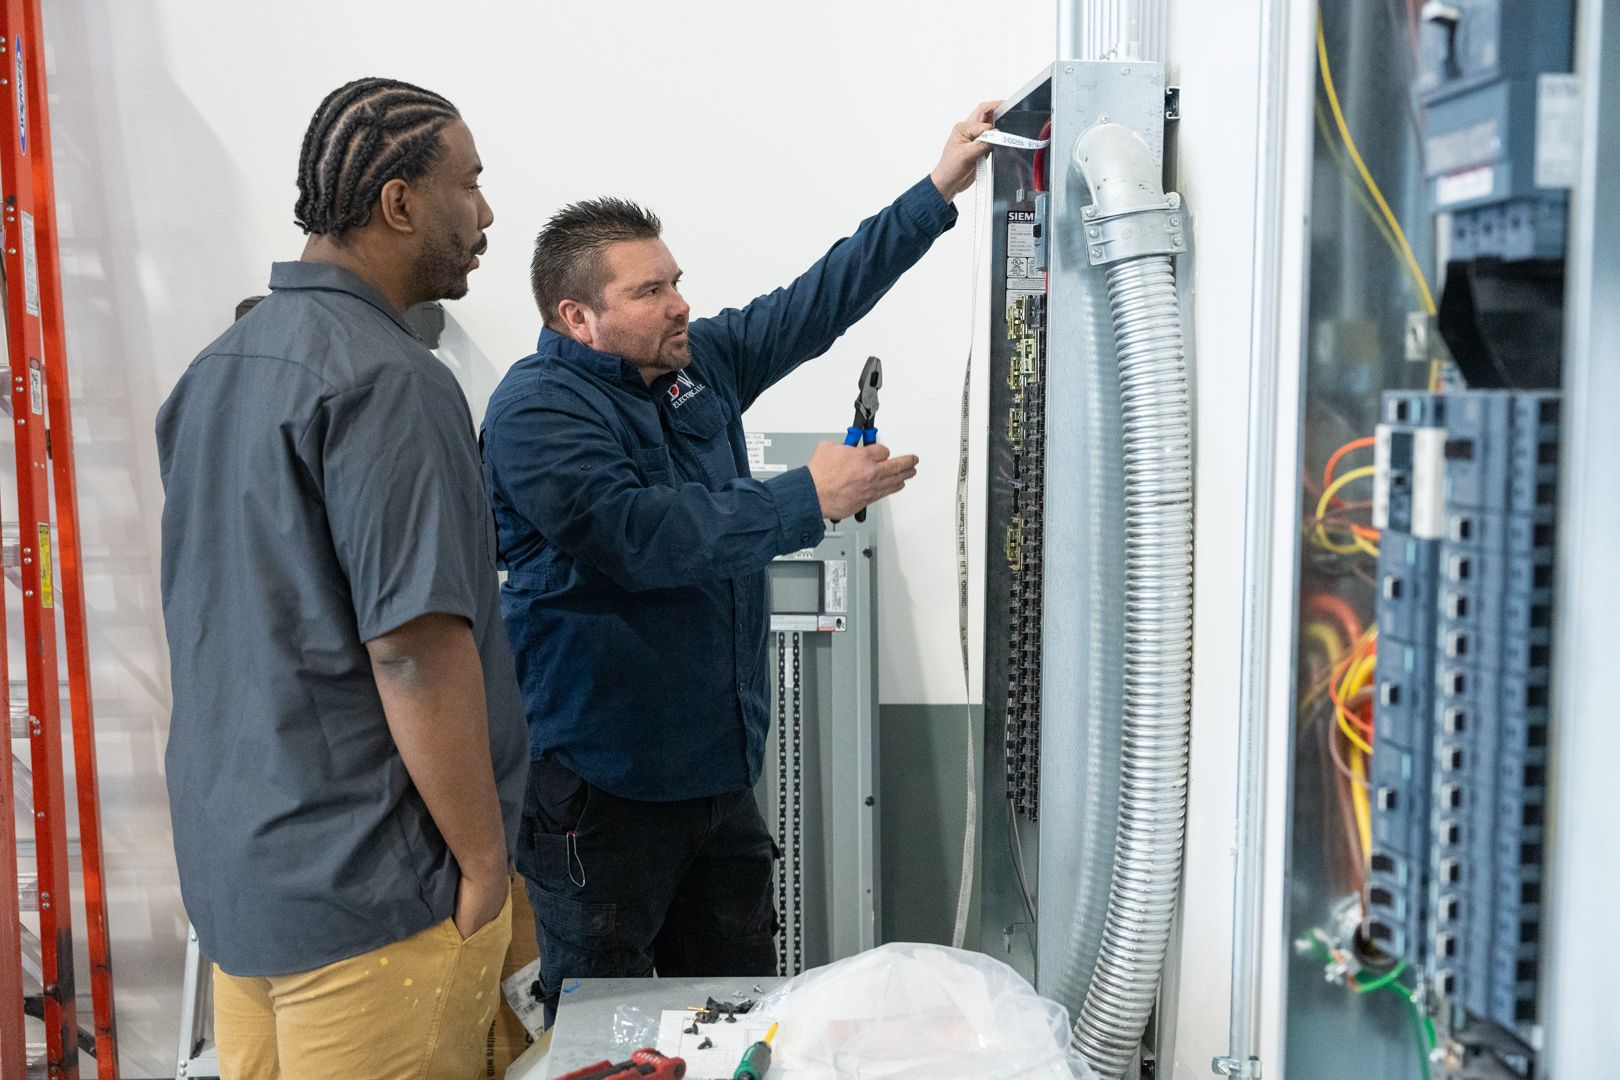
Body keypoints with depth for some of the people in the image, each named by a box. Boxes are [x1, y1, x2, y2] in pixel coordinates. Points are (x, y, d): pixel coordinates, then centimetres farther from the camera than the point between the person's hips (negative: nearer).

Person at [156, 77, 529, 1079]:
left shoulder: (217, 369, 10)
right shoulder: (387, 379, -19)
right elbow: (415, 650, -24)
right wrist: (486, 865, -15)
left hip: (236, 866, 9)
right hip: (368, 889, -9)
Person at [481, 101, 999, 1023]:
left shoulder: (701, 360, 8)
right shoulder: (539, 408, -15)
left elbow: (820, 301, 12)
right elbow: (639, 535, -28)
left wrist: (941, 190, 11)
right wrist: (811, 498, -24)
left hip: (720, 767, 7)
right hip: (603, 784, -7)